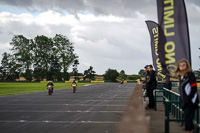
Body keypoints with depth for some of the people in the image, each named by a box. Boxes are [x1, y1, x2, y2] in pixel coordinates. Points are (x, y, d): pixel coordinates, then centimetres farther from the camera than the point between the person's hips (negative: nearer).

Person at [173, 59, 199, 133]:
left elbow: (194, 89, -14)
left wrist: (189, 100, -16)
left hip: (190, 102, -8)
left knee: (188, 119, -9)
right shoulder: (180, 76, 13)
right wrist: (181, 100, 12)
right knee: (187, 119, 11)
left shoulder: (190, 75, -9)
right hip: (184, 102, 8)